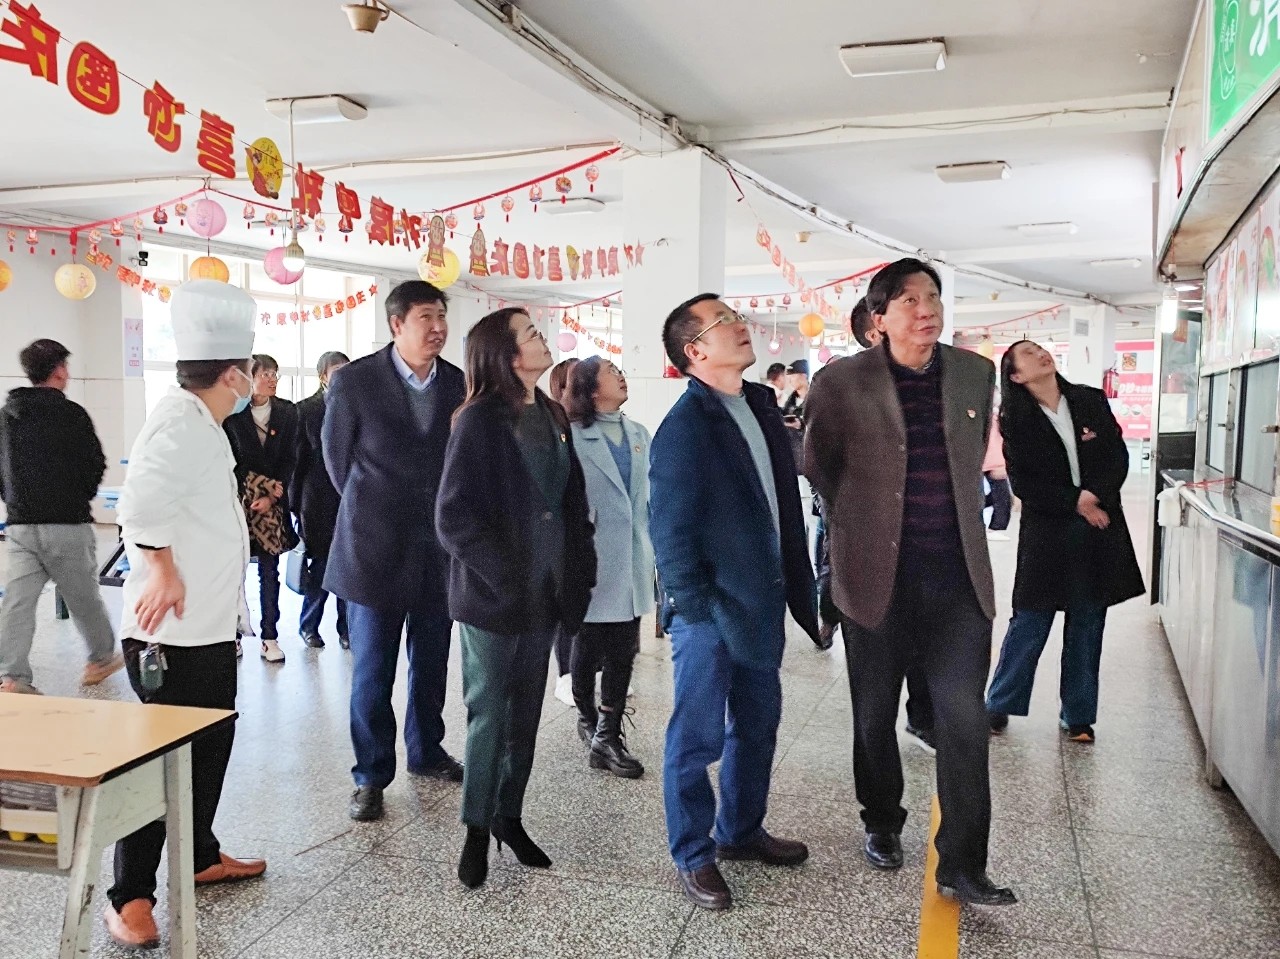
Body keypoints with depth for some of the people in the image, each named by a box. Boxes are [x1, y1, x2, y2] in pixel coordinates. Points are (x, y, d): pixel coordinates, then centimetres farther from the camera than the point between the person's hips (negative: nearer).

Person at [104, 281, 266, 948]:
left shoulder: (201, 424, 13)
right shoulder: (179, 422, -19)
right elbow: (143, 501, -33)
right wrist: (163, 568, -25)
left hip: (209, 626, 10)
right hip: (174, 632, -10)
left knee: (210, 745, 20)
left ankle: (201, 857, 36)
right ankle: (130, 895, 14)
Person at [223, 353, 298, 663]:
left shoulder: (287, 412, 6)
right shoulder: (232, 412, -1)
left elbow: (289, 460, 3)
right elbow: (230, 459, -3)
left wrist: (271, 497, -7)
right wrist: (265, 483, -10)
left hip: (272, 503, 2)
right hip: (238, 498, -2)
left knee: (269, 572, 4)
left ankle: (270, 637, 9)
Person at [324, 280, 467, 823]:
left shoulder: (460, 385, -1)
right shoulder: (354, 382, -8)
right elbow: (337, 458, 4)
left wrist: (449, 517, 9)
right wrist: (370, 511, 10)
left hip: (439, 549, 3)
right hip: (375, 549, -3)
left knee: (432, 664, 15)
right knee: (372, 672, 4)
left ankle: (425, 751, 35)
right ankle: (371, 776, 19)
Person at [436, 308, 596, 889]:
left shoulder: (553, 417, 7)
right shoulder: (479, 421, -12)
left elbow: (573, 499, 11)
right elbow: (453, 516, -14)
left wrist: (577, 574, 3)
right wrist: (505, 573, -15)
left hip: (544, 593, 6)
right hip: (492, 597, -6)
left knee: (525, 713, 14)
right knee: (489, 715, 5)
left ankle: (509, 816, 29)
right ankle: (476, 829, 21)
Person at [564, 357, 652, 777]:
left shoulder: (639, 434, 10)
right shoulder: (575, 437, -8)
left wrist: (650, 546, 13)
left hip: (632, 561, 5)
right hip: (593, 558, -5)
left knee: (623, 649, 3)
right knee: (588, 645, 10)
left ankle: (606, 733, 8)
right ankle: (589, 718, 30)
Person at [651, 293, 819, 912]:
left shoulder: (761, 405, 8)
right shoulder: (684, 426, -16)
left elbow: (785, 500, 12)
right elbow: (669, 528, -15)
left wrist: (796, 587, 11)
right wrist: (696, 610, -14)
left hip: (763, 603, 8)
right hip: (710, 611, -8)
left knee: (757, 727, 19)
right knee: (697, 738, 6)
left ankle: (741, 832, 38)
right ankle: (693, 857, 22)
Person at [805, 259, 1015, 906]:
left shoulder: (975, 373, 5)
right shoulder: (843, 382, -6)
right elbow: (817, 467, 7)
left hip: (957, 576, 2)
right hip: (877, 576, -2)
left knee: (964, 718, -2)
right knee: (875, 715, 13)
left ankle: (961, 866, 11)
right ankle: (882, 825, 35)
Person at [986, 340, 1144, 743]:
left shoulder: (1092, 401, 5)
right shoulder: (1016, 419, -3)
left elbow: (1118, 457, 3)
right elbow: (1023, 483, -7)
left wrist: (1096, 495, -13)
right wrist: (1074, 502, -13)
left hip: (1098, 529, 3)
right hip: (1046, 532, -3)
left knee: (1086, 626, 9)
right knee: (1029, 623, 2)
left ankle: (1078, 716, 22)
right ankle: (998, 706, 18)